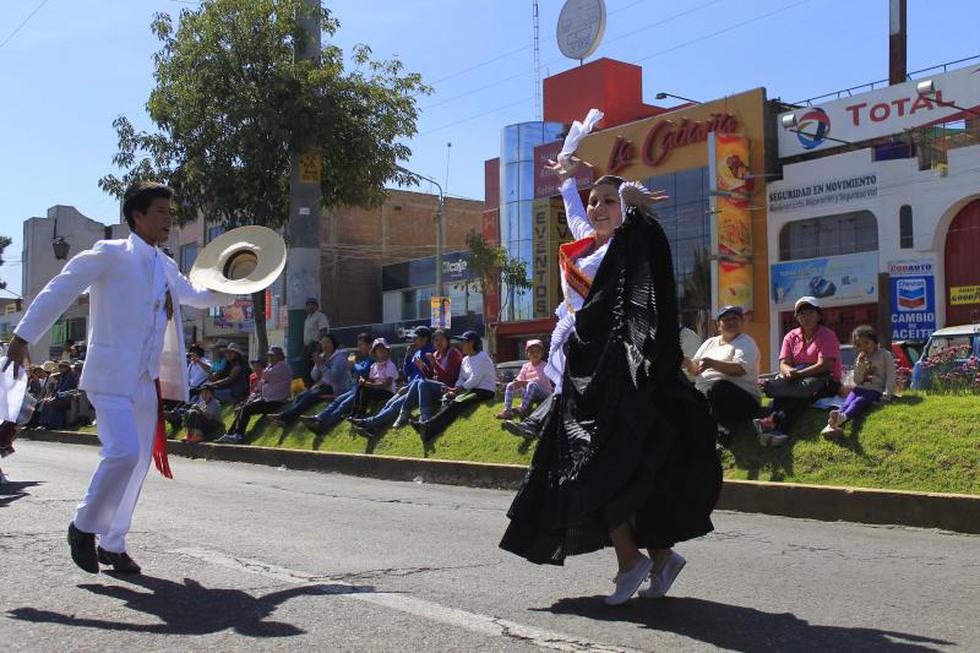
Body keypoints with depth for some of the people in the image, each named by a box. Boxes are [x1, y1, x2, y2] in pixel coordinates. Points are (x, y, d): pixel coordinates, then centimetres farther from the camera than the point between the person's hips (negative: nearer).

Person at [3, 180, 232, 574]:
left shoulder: (166, 268, 16)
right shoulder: (110, 254, -4)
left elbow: (198, 297, 33)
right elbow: (58, 291, -4)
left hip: (147, 380, 7)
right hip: (111, 375, -7)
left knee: (138, 462, 8)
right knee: (123, 452, -19)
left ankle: (112, 544, 21)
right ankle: (83, 526, 4)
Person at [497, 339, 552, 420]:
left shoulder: (544, 366, -7)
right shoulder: (526, 366, 11)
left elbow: (540, 380, -22)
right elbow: (520, 378, 5)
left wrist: (524, 382, -31)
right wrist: (516, 382, -22)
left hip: (544, 394, -6)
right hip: (529, 395, 6)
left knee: (532, 384, -37)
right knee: (510, 385, -9)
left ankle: (523, 408, -45)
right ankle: (507, 410, -22)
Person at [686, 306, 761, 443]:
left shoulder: (746, 343, 3)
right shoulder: (710, 343, 22)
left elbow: (740, 369, -16)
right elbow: (695, 370, 17)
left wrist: (712, 363, -30)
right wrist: (687, 362, -6)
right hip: (705, 398, 5)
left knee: (719, 387, -37)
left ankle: (723, 430, -23)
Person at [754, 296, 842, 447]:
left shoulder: (827, 336, -2)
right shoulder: (791, 337, 13)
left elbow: (824, 365, -15)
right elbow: (783, 364, 2)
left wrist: (798, 374, -26)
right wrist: (789, 371, -25)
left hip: (826, 380, -3)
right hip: (799, 378, 3)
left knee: (805, 388, -37)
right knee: (782, 391, -31)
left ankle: (772, 421, -47)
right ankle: (777, 430, -53)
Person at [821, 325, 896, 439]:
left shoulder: (885, 355, 6)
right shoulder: (860, 359, 21)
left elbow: (890, 377, -1)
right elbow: (857, 381, 11)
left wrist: (886, 395, -14)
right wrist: (860, 364, -2)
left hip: (876, 390, -4)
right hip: (860, 388, 4)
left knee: (858, 402, -34)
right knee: (847, 403, -27)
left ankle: (842, 418, -65)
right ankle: (832, 424, -54)